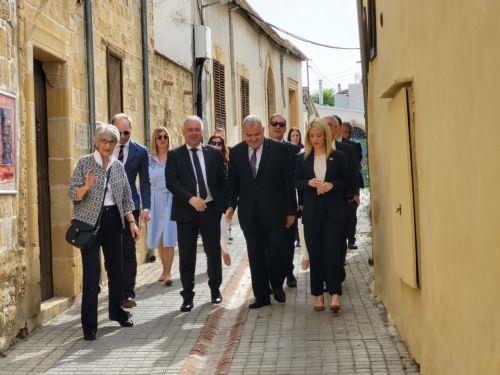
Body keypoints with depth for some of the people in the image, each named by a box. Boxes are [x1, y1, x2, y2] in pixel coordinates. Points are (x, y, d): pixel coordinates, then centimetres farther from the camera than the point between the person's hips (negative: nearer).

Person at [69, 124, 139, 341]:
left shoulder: (118, 166, 9)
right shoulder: (85, 163, -4)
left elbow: (126, 197, 13)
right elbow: (73, 194, -8)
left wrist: (132, 221, 6)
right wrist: (87, 186, -27)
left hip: (113, 219, 5)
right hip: (90, 221, -5)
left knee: (116, 267, 12)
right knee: (92, 272, -8)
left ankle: (117, 311, 30)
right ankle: (89, 325, -2)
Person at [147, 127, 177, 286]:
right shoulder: (149, 160, 6)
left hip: (171, 200, -2)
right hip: (155, 201, 2)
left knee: (168, 238, -6)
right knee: (158, 238, 9)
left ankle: (168, 273, -4)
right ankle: (165, 269, 23)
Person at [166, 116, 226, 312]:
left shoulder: (214, 153, 8)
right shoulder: (174, 155, 2)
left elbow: (223, 180, 10)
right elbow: (171, 182, -9)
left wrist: (223, 205, 1)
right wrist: (190, 198, -21)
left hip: (211, 209, 1)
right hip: (186, 211, -1)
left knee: (214, 252, 10)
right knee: (186, 256, 2)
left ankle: (215, 289, 29)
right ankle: (187, 296, 12)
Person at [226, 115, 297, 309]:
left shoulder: (279, 149, -3)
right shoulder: (236, 152, 5)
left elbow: (288, 181, -1)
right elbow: (232, 182, 11)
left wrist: (291, 211, 0)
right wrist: (231, 204, -5)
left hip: (274, 213, -2)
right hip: (249, 213, 3)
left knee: (276, 253, -3)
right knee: (255, 257, 8)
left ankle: (277, 286, 24)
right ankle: (261, 295, 18)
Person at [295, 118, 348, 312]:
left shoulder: (337, 156, 3)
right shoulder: (303, 158, 7)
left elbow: (345, 180, 6)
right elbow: (296, 181, 9)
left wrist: (332, 185, -13)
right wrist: (309, 183, -11)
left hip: (332, 210, -2)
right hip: (311, 210, 2)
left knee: (332, 250, -8)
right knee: (314, 252, 5)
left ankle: (335, 293, -4)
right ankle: (318, 293, 13)